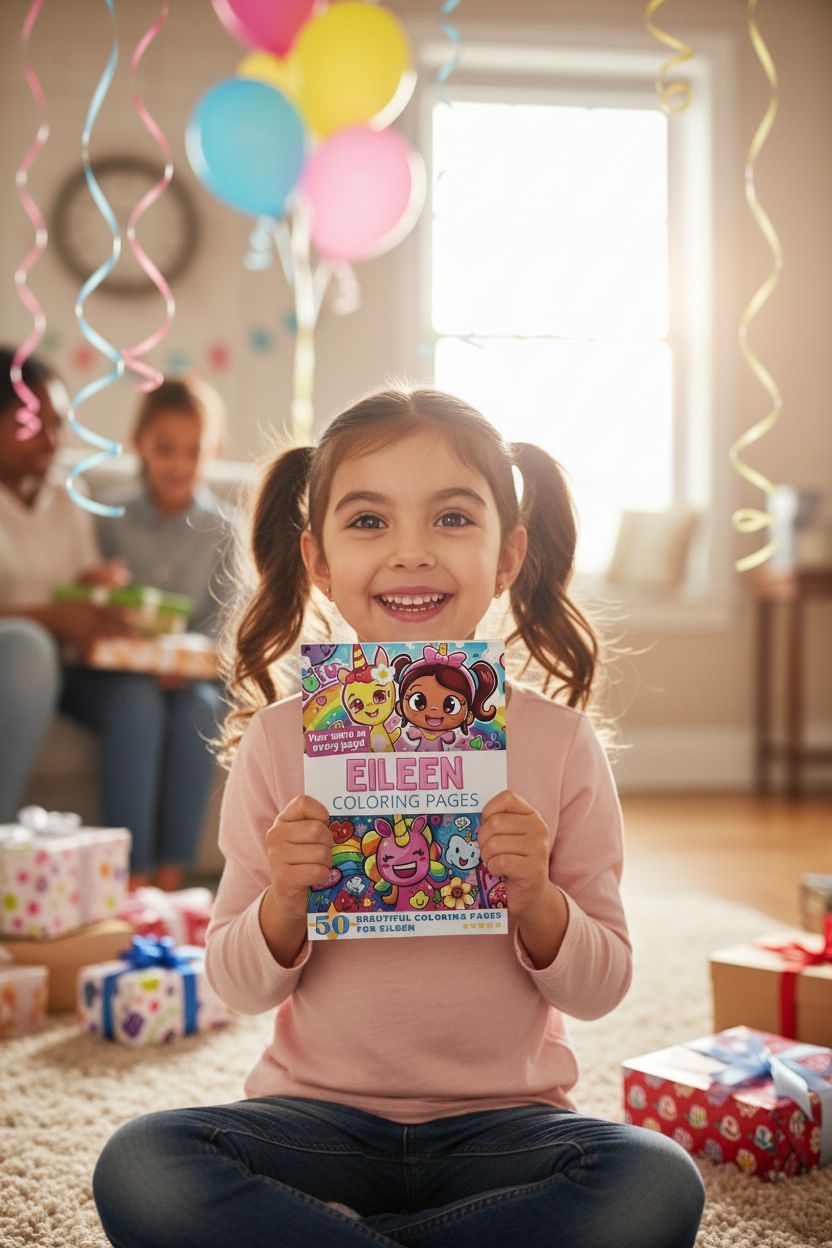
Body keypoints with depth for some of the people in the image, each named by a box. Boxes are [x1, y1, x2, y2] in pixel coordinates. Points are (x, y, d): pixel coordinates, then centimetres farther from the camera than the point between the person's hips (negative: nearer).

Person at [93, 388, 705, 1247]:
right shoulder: (278, 741, -3)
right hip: (320, 1113, 0)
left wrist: (537, 900, -18)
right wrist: (284, 906, -17)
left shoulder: (559, 741, -4)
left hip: (501, 1118, 1)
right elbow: (239, 987, 3)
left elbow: (600, 989, 2)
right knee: (140, 1167, -28)